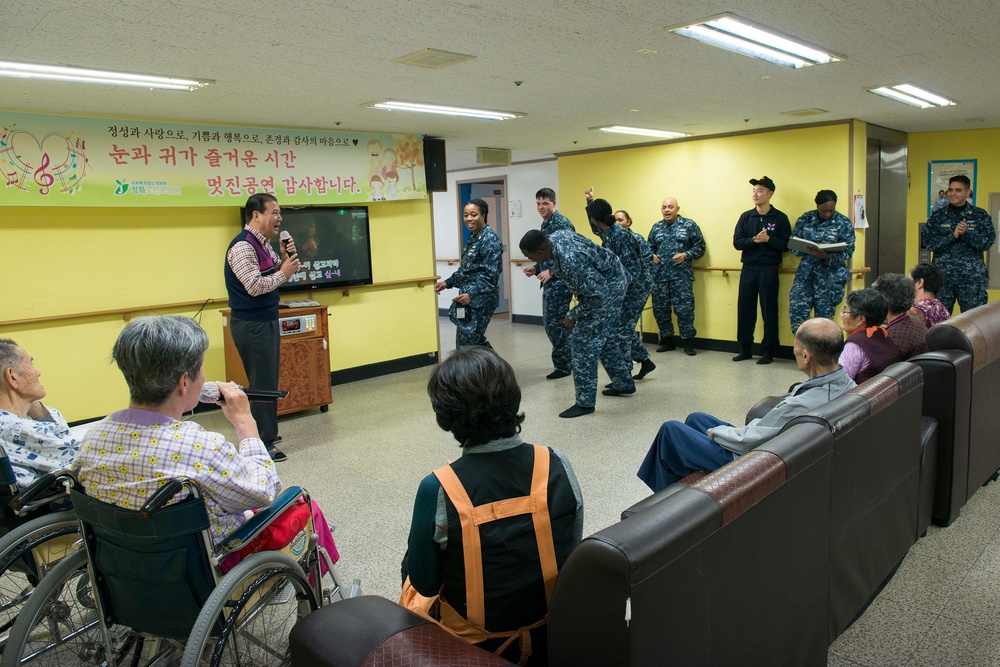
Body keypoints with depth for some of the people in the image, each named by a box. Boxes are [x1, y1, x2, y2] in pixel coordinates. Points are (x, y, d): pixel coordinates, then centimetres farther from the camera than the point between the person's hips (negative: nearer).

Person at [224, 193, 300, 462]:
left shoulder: (262, 243, 11)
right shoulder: (243, 246, -18)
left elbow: (275, 271, 17)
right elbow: (254, 286, -26)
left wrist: (285, 258, -1)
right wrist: (284, 273, -15)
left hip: (266, 321, 10)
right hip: (251, 325, -10)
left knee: (268, 379, 16)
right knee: (263, 384, -4)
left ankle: (265, 432, 29)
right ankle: (262, 445, 5)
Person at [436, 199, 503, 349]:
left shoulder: (490, 239, -14)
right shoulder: (472, 239, 15)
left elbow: (491, 274, -22)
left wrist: (471, 294, -31)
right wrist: (447, 283, 14)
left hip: (480, 300, -9)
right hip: (470, 300, 9)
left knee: (465, 346, -6)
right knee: (477, 343, 15)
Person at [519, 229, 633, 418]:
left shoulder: (570, 261, -36)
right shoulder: (555, 236, -9)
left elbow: (597, 294, -30)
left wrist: (573, 315, -18)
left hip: (607, 289, -10)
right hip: (611, 281, 10)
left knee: (583, 342, -9)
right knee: (605, 337, 21)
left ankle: (585, 402, -2)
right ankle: (624, 383, 36)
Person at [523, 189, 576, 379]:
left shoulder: (562, 223, -13)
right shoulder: (546, 225, 16)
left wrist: (551, 271, -23)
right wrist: (536, 268, 10)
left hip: (560, 281, -10)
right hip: (550, 282, 10)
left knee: (555, 324, -5)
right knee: (550, 323, 14)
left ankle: (563, 366, 7)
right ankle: (569, 360, 26)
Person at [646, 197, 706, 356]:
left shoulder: (689, 225, 4)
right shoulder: (656, 227, 14)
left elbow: (700, 247, 3)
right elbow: (649, 247, 22)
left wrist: (686, 255, -12)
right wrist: (651, 255, 1)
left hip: (681, 276, -4)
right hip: (659, 276, 4)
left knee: (684, 310, -6)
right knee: (660, 309, 6)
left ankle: (688, 342, 6)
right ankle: (667, 341, 20)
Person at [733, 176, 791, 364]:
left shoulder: (780, 218, 0)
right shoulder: (746, 217, 8)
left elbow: (786, 245, -5)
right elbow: (737, 242, 0)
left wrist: (768, 239, -18)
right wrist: (754, 240, -16)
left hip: (769, 270, -3)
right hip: (748, 269, 3)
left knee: (769, 311, 2)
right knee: (745, 310, 6)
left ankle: (769, 352, 10)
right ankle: (745, 349, 17)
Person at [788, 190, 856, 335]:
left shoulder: (844, 223, -1)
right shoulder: (805, 219, 6)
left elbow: (847, 252, -5)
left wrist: (825, 256, -22)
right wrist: (807, 249, -15)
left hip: (831, 275, -2)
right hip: (805, 272, 2)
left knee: (824, 317, 3)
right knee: (796, 312, -6)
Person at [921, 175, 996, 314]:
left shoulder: (980, 215, 6)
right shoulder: (938, 216, 8)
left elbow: (987, 242, -4)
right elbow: (928, 242, -3)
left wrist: (966, 233, -18)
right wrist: (952, 236, -16)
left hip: (972, 277, -1)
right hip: (942, 276, 1)